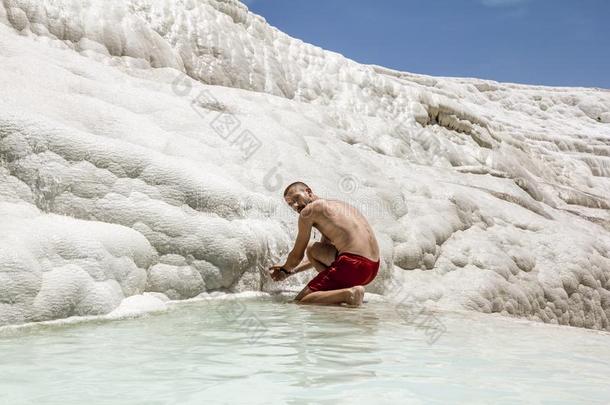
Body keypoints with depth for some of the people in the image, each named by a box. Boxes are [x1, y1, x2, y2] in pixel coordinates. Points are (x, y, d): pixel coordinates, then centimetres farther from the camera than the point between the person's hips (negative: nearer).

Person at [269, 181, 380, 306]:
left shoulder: (308, 211, 2)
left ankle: (348, 293, -18)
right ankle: (341, 289, 9)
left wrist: (285, 270, 29)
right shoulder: (336, 204, 28)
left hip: (353, 266, -9)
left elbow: (297, 256, 9)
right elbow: (320, 257, 35)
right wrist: (291, 271, 34)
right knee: (313, 250, 28)